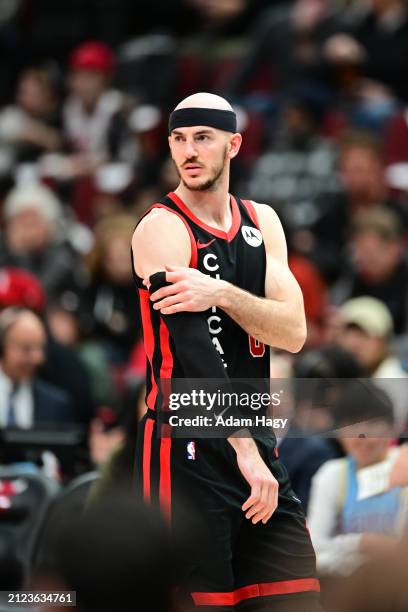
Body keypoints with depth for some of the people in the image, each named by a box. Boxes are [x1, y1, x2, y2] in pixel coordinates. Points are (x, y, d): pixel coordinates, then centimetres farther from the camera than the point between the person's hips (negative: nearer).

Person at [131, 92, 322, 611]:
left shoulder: (261, 222, 11)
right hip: (188, 449, -7)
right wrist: (244, 450, -27)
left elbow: (293, 332, -2)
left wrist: (223, 294, -21)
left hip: (258, 445, 7)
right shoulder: (162, 228, -9)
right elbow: (197, 352, -20)